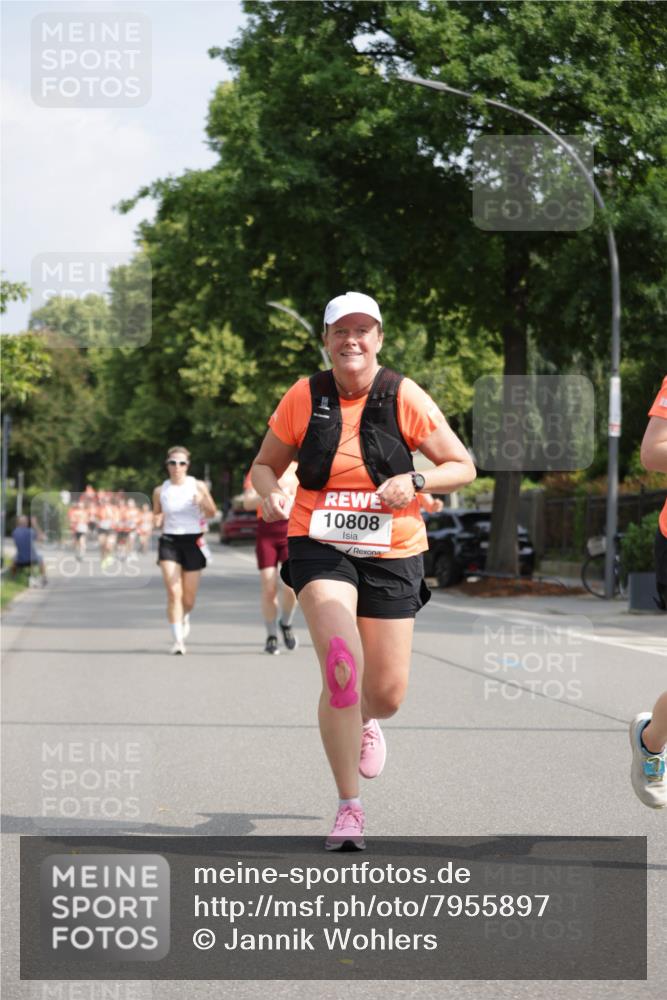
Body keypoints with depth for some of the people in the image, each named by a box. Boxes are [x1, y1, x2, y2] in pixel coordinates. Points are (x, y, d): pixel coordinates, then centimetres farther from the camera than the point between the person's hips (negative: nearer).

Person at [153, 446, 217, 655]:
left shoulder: (198, 486, 1)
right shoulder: (160, 491, 6)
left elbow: (211, 513, 0)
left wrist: (202, 502, -21)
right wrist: (157, 522, -5)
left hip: (193, 541, 0)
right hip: (169, 541, 0)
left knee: (189, 597, 5)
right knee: (174, 592, -15)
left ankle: (184, 617, 42)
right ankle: (178, 640, -13)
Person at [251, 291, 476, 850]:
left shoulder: (404, 397, -5)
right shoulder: (304, 398, -2)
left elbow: (463, 468, 1)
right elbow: (265, 464, 11)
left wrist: (414, 481, -17)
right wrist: (271, 494, -12)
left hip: (392, 554, 1)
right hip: (320, 547, -1)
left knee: (387, 693, 4)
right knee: (341, 666, -22)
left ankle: (366, 724, 45)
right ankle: (349, 808, -12)